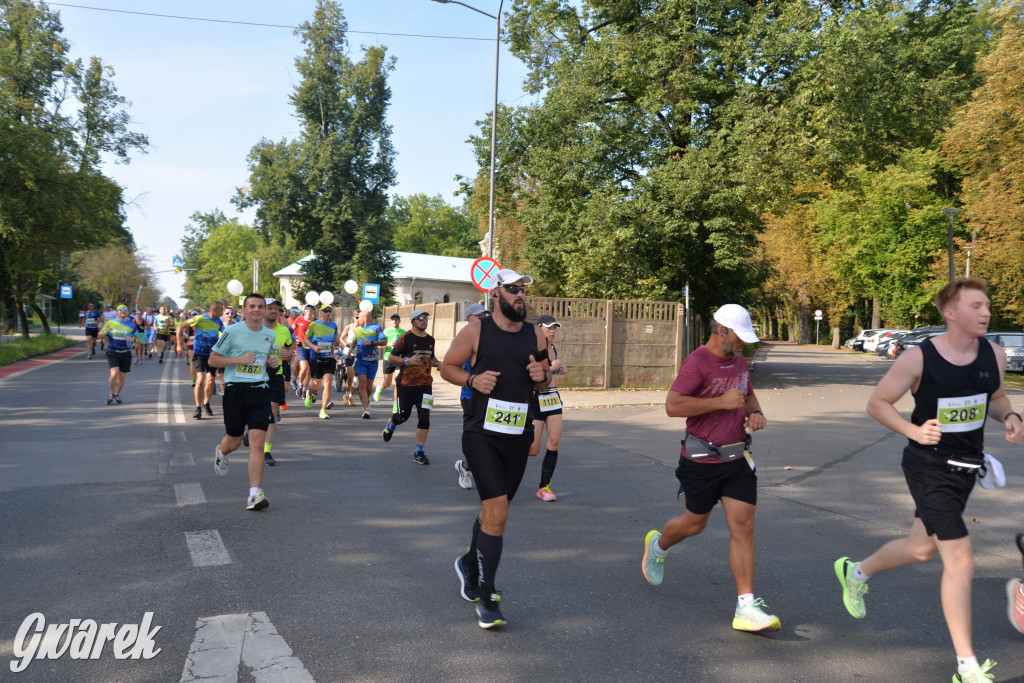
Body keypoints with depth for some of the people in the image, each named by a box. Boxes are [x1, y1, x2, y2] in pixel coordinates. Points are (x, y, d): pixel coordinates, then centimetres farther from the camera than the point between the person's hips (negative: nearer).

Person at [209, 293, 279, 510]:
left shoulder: (270, 335, 9)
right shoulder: (232, 331, -5)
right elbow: (212, 360, -2)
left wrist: (273, 361, 4)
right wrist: (239, 359, -15)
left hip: (260, 391, 2)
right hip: (235, 389, -2)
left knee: (257, 443, -10)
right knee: (234, 442, 13)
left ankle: (255, 494, -10)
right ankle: (221, 452, 51)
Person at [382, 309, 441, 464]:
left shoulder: (430, 340, 11)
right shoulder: (405, 338, -6)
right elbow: (390, 358, -6)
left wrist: (437, 363, 5)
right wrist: (407, 361, -21)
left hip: (425, 384, 3)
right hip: (406, 385, -3)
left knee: (424, 417, -8)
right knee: (403, 416, 9)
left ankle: (419, 453, 0)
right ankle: (391, 425, 48)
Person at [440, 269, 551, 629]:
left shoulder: (536, 336, 8)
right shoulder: (476, 331, -4)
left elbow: (546, 378, 18)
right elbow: (447, 367, 4)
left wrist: (542, 376, -5)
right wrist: (473, 379, -14)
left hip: (518, 437, 5)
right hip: (481, 434, -5)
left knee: (493, 510, 17)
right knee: (497, 514, -14)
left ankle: (470, 564, 45)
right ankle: (486, 598, -1)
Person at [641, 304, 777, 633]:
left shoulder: (739, 362, 10)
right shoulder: (697, 363, -15)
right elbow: (672, 405, -23)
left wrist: (756, 413, 4)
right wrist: (721, 402, -23)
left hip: (737, 458, 6)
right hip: (702, 460, -6)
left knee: (743, 527, -2)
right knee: (694, 524, 11)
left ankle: (746, 608, 0)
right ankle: (657, 545, 44)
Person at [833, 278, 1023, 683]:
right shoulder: (918, 359, -17)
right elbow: (877, 403, -8)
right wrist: (913, 431, -23)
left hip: (967, 467, 7)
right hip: (929, 468, -7)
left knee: (921, 547, 21)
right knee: (960, 561, -8)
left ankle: (856, 573, 49)